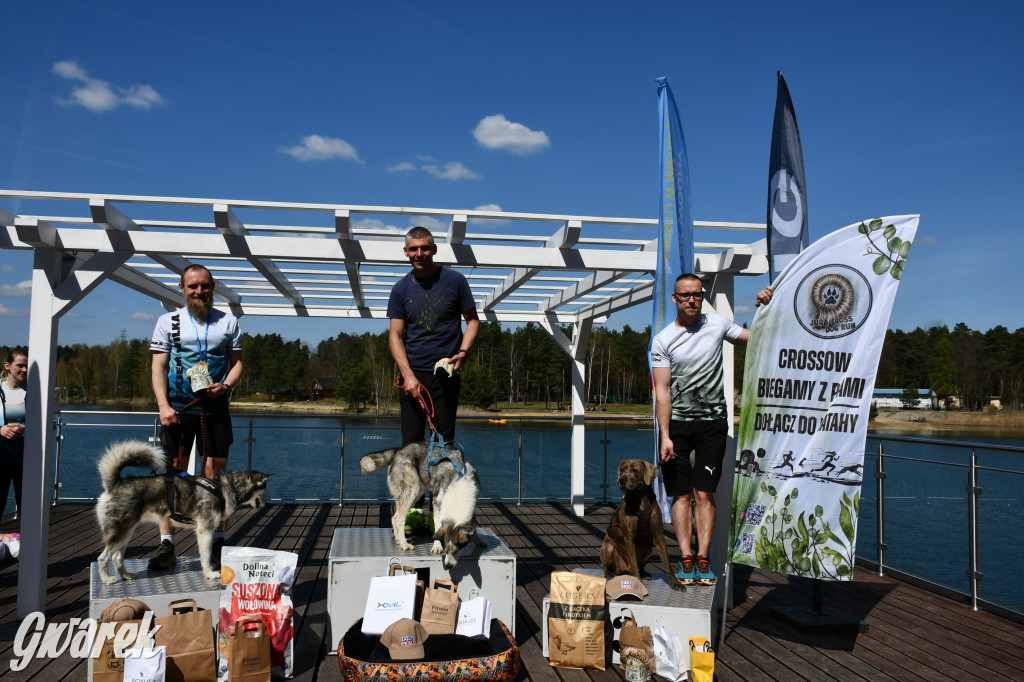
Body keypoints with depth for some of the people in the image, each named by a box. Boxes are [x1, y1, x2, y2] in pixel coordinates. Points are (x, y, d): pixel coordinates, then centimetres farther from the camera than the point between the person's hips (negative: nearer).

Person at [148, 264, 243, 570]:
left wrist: (225, 386, -10)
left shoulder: (228, 322, 10)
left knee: (215, 475, 2)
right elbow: (158, 367, 2)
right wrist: (163, 405, -11)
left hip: (215, 408, 1)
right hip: (178, 408, 0)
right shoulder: (168, 321, 7)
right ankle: (166, 544, 0)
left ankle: (218, 542, 10)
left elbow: (237, 362, 10)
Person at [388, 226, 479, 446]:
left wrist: (462, 352, -10)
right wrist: (408, 375, -11)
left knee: (444, 441, 0)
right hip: (411, 373, 2)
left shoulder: (455, 281, 1)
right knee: (411, 442, 2)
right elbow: (395, 336, 2)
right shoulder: (401, 289, 5)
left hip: (446, 373, -1)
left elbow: (473, 320, 8)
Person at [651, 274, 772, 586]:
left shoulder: (717, 324, 6)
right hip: (677, 423, -1)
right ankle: (686, 560, 2)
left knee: (704, 493, -2)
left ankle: (703, 560, 1)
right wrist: (665, 436, -14)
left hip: (713, 422, 1)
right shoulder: (663, 340, -1)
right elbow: (662, 391, -7)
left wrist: (763, 308, 3)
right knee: (681, 493, -2)